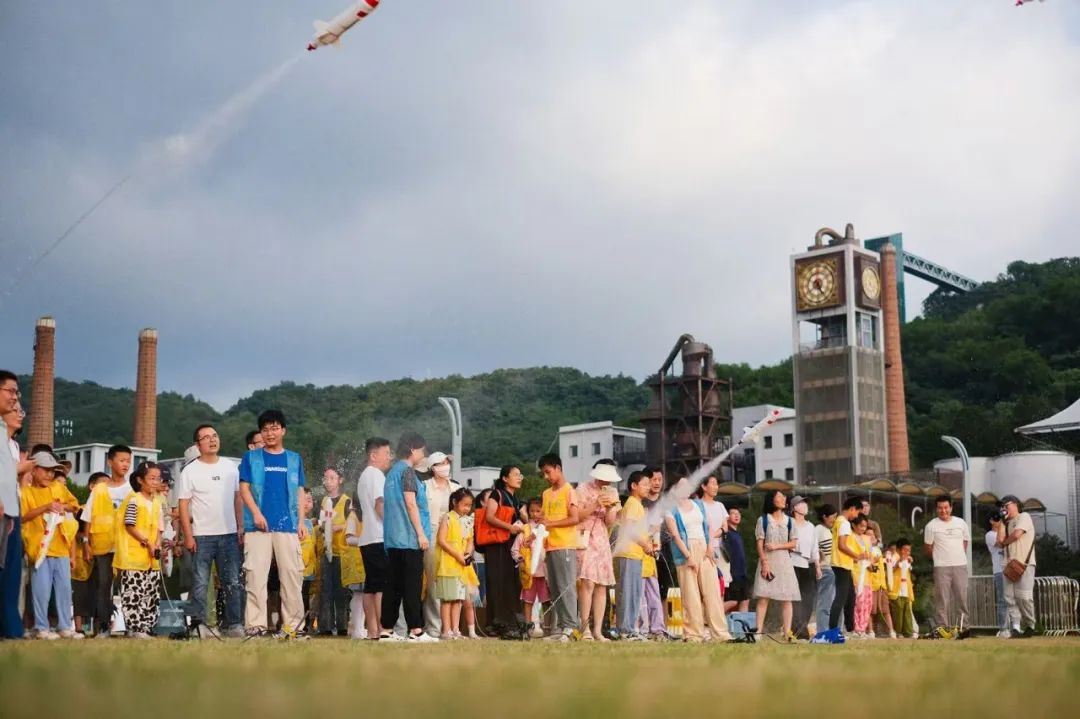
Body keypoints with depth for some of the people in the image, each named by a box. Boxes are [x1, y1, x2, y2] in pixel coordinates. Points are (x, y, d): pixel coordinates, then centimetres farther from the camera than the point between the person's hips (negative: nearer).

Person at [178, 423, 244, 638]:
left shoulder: (230, 467, 10)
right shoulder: (190, 471, -2)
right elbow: (183, 505, -4)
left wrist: (240, 527, 6)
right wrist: (188, 536, -10)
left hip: (229, 534, 3)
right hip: (202, 535, -3)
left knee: (232, 582, 5)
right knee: (200, 583, -2)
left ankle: (234, 624, 10)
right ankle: (198, 624, 3)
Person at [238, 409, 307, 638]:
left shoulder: (294, 459, 14)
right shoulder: (251, 457, 8)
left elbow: (299, 492, 15)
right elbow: (244, 488, 3)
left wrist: (301, 521, 6)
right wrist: (256, 513, -11)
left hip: (288, 526, 2)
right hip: (258, 527, -2)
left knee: (292, 576, 0)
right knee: (256, 575, -5)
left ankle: (292, 625, 4)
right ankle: (256, 624, -4)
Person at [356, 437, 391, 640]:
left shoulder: (364, 476, 24)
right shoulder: (376, 474, -7)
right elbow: (381, 504, -16)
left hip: (367, 539, 10)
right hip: (380, 538, -10)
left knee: (371, 586, 7)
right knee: (383, 586, -12)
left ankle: (372, 630, 6)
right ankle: (382, 630, -15)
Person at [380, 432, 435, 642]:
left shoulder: (392, 472, 19)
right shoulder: (407, 470, -8)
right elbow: (411, 504, -15)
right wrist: (421, 533, -14)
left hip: (393, 539, 9)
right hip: (409, 538, -9)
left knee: (394, 585, 8)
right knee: (412, 585, -8)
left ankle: (386, 630, 8)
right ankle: (416, 630, -9)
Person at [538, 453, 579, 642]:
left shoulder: (569, 491, -4)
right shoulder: (547, 494, 18)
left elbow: (575, 518, -12)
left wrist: (551, 524, -15)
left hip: (565, 546, -7)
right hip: (550, 546, 7)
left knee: (566, 587, -7)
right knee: (554, 589, 7)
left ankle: (570, 627, -6)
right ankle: (560, 626, 10)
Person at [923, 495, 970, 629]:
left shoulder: (961, 523, 8)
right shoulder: (931, 526, -1)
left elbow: (965, 542, 16)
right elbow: (929, 549, 5)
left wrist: (958, 557, 10)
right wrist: (940, 558, 8)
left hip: (960, 565, 3)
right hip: (941, 567, -3)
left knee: (962, 597, 3)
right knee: (942, 599, -5)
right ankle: (942, 628, -4)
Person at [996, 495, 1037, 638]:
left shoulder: (1024, 517, 4)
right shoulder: (1007, 523, 23)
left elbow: (1017, 534, -11)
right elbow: (1001, 540, 8)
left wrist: (1004, 542, 7)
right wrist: (1001, 522, 9)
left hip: (1024, 563, -7)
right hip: (1010, 564, 7)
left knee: (1024, 596, -13)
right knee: (1010, 597, -4)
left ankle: (1030, 625, 0)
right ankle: (1016, 626, -6)